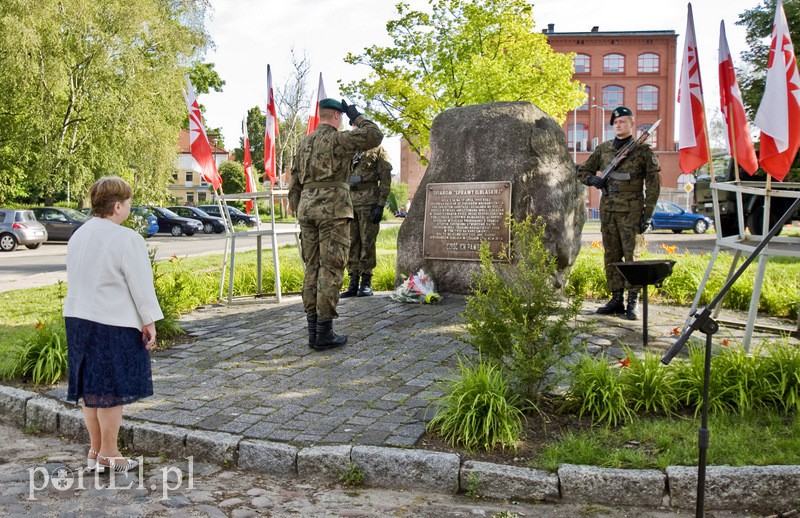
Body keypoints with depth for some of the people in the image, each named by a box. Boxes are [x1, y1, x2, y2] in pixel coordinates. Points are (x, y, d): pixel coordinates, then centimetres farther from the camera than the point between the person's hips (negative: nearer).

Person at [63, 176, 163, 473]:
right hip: (113, 325, -8)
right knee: (113, 390, 3)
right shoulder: (126, 239, -16)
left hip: (78, 319, 8)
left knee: (90, 388, 15)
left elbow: (76, 280, 16)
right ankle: (108, 455, 12)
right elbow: (141, 286, -14)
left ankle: (95, 450, 26)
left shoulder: (78, 236, 10)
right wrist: (150, 322, -7)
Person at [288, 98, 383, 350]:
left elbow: (295, 182, 16)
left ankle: (313, 330, 8)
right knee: (331, 269, -5)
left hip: (308, 207, 7)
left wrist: (299, 214, 20)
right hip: (333, 208, -7)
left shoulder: (304, 143, 17)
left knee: (313, 268, 8)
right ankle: (324, 333, -6)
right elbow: (375, 136, -10)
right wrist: (356, 117, 4)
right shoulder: (338, 138, -4)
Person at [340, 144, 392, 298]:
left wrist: (380, 205, -12)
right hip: (348, 201, 5)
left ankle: (366, 283, 5)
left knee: (367, 242, -2)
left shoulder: (377, 150, 3)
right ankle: (353, 284, 10)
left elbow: (385, 179, -4)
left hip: (368, 202, -5)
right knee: (351, 243, 4)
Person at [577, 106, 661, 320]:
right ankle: (616, 299, 15)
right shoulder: (603, 149, 13)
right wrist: (592, 179, -2)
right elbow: (583, 170, 22)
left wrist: (648, 213, -8)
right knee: (611, 256, 7)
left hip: (631, 212, -5)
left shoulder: (643, 150, 1)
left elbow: (653, 184, -1)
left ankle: (633, 302, 1)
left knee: (632, 256, -4)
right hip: (607, 210, 5)